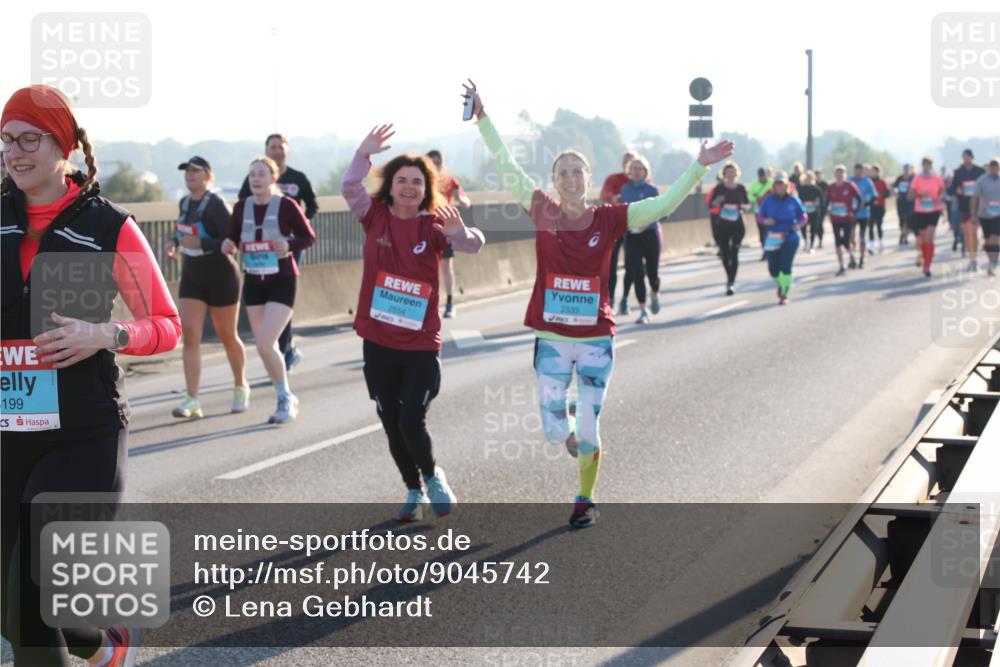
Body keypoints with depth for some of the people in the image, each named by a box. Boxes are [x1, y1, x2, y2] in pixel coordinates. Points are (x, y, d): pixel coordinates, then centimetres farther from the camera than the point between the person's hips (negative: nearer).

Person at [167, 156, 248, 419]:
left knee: (228, 336, 8)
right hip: (191, 276, 6)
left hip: (220, 276, -6)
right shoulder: (185, 202, 5)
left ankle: (241, 388, 33)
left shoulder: (216, 205, -17)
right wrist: (175, 244, 3)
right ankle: (192, 401, -12)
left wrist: (199, 243, -30)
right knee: (190, 335, -8)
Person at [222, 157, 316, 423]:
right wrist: (229, 245, -11)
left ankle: (286, 397, 3)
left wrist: (289, 245, -21)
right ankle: (285, 399, 25)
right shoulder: (241, 207, 4)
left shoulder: (286, 205, -9)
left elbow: (310, 237, -3)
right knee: (264, 348, 8)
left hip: (282, 282, -5)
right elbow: (233, 239, 12)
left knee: (265, 344, -16)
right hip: (253, 283, 5)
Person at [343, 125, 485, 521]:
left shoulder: (432, 226, -5)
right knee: (392, 428, 12)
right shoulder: (375, 216, -1)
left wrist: (459, 232, -40)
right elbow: (350, 189, -17)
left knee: (411, 424, -11)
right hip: (377, 344, 2)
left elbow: (474, 245, -18)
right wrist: (364, 154, -33)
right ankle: (414, 491, 33)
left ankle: (432, 476, 20)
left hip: (421, 346, -2)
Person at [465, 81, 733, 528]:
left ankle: (585, 500, 28)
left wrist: (698, 167, -14)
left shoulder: (609, 219, -5)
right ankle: (569, 420, 39)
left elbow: (662, 205, -6)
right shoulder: (543, 212, -3)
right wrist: (482, 118, -3)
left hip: (597, 339, -1)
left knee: (588, 432, 4)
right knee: (555, 432, 1)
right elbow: (507, 166, -1)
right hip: (551, 339, 1)